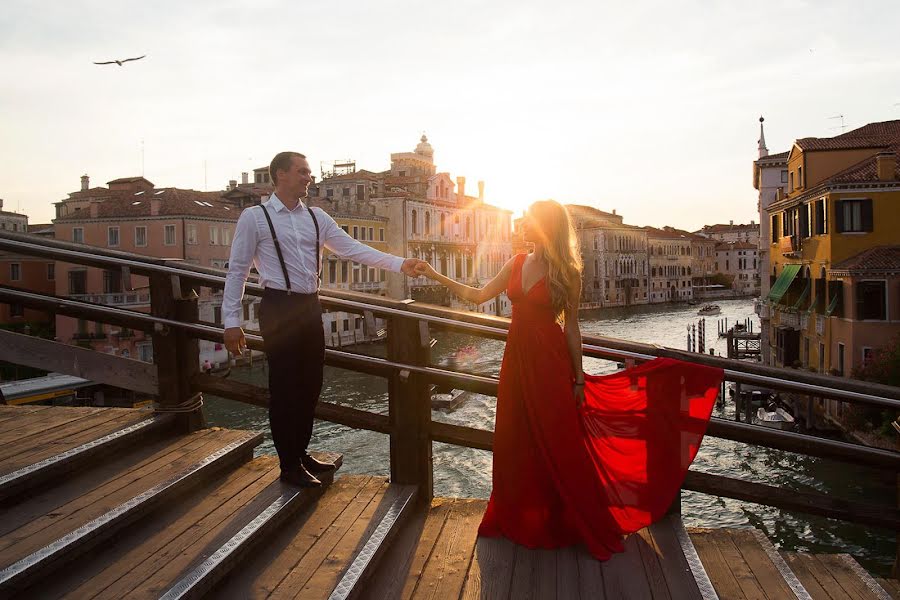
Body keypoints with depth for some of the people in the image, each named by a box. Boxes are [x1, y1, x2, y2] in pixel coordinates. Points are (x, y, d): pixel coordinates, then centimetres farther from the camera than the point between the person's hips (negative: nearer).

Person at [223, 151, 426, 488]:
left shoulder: (316, 217, 10)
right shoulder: (254, 218, -5)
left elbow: (352, 248, 4)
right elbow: (237, 270, -4)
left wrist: (400, 264, -7)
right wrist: (231, 321, -8)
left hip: (309, 307, 6)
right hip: (278, 308, -6)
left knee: (310, 384, 12)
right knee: (285, 387, 0)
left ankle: (301, 454, 30)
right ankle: (289, 466, 15)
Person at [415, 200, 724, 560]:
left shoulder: (565, 272, -6)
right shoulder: (516, 264, 7)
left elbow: (571, 327, -4)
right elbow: (478, 296, 11)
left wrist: (578, 378, -4)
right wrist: (436, 277, 8)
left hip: (549, 362, -5)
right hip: (517, 359, 5)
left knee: (557, 445, 1)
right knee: (515, 442, 11)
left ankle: (575, 523, 17)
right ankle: (519, 519, 27)